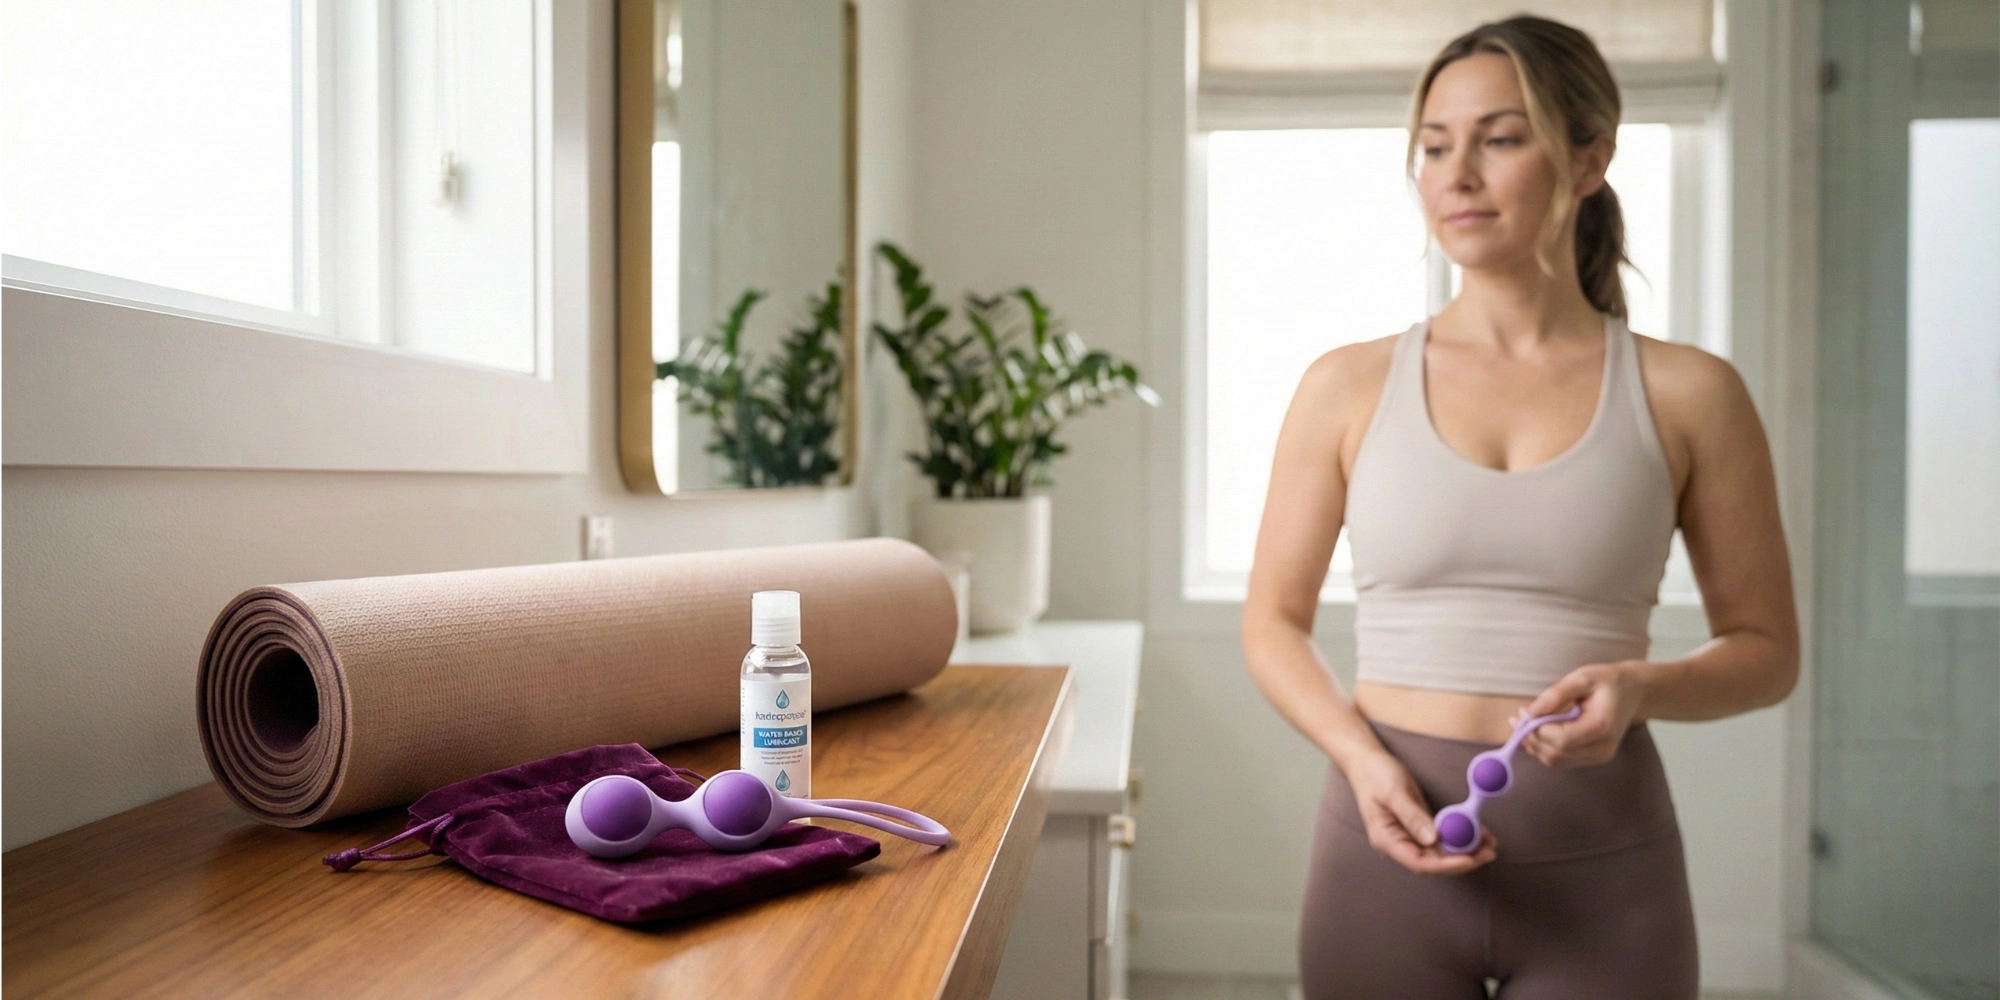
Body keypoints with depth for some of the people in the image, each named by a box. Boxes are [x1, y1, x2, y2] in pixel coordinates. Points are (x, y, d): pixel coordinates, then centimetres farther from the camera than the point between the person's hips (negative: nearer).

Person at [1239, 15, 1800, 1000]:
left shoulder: (1688, 395, -2)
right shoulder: (1348, 385, -2)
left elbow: (1765, 648, 5)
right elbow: (1273, 621, 3)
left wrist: (1641, 687, -15)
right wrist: (1360, 756, -13)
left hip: (1601, 854, 0)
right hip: (1392, 835, 0)